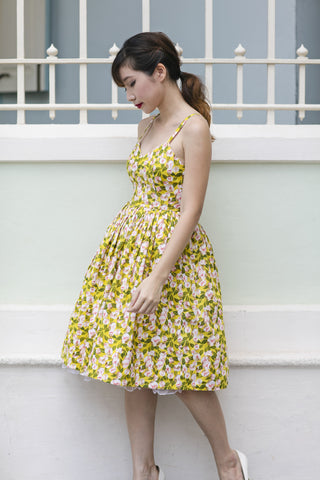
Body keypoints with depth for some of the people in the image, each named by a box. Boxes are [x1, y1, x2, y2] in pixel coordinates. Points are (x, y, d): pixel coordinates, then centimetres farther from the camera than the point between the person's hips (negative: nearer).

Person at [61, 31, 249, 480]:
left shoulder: (194, 127, -12)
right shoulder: (147, 126, 12)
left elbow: (190, 211, -17)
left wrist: (158, 275, -22)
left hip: (174, 253, -7)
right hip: (131, 248, 8)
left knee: (179, 366, -1)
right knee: (132, 360, 8)